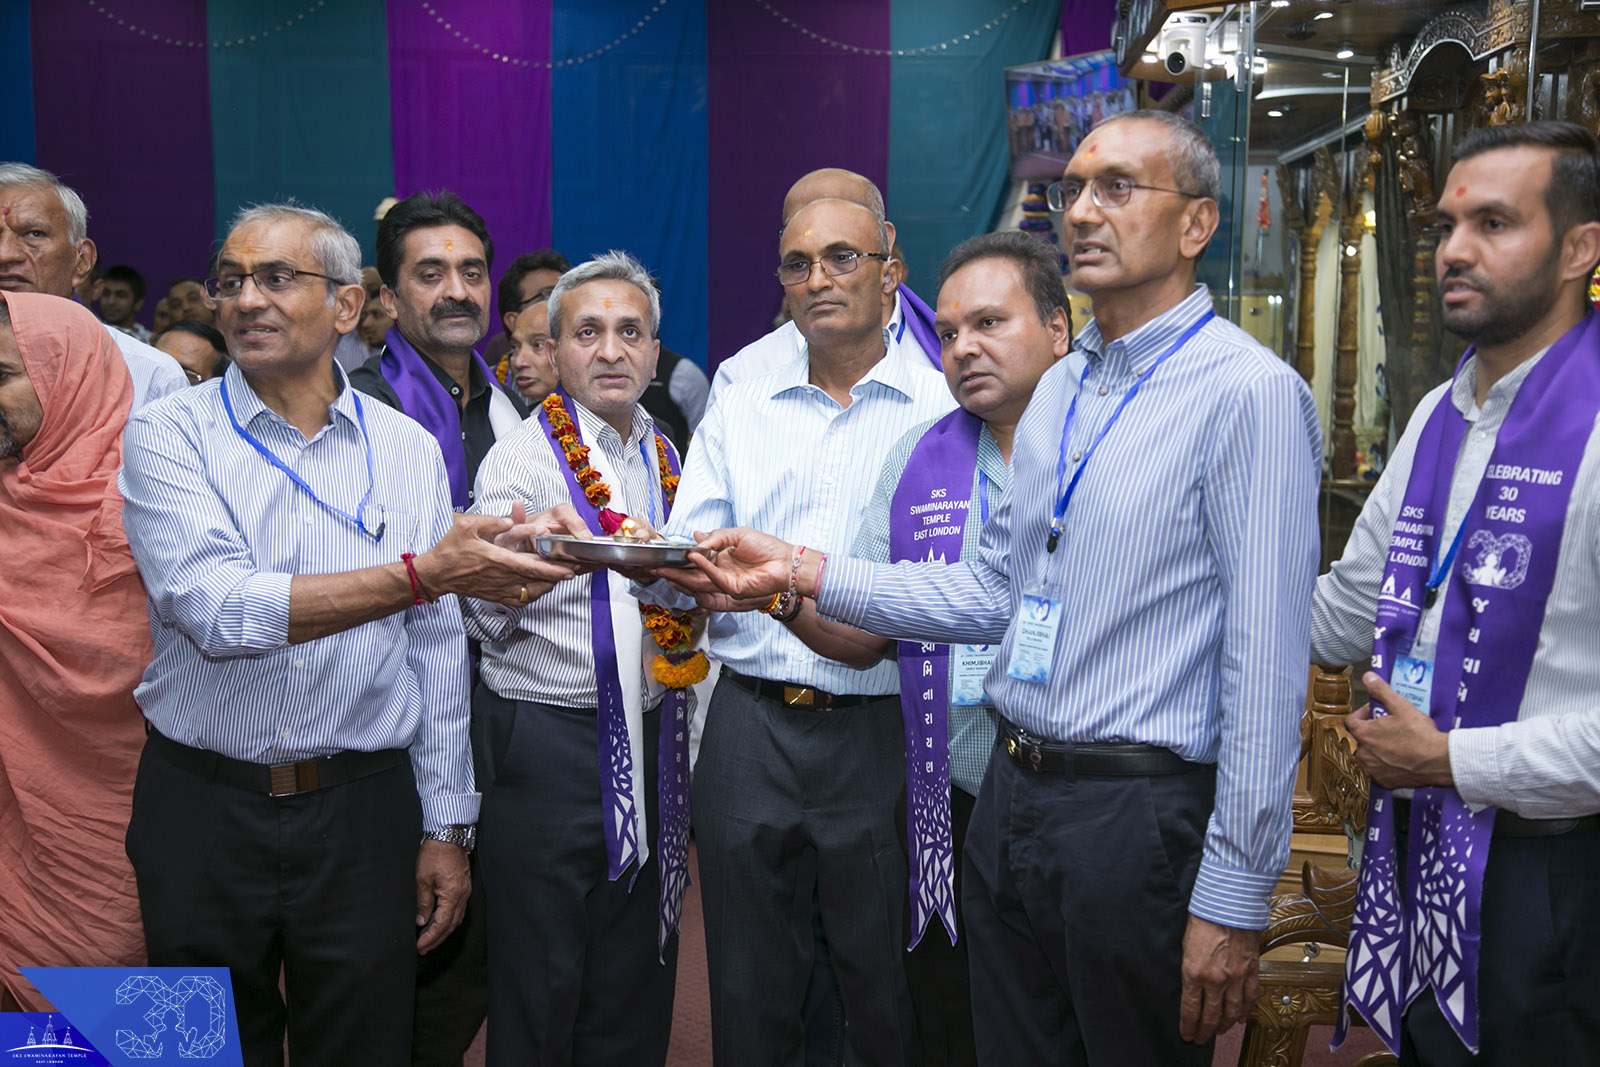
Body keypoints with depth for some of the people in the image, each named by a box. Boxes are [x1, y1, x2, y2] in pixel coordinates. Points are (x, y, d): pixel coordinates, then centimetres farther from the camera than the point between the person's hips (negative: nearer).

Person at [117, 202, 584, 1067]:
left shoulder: (407, 449, 3)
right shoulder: (168, 436, -4)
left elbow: (436, 647, 4)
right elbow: (218, 610, -20)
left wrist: (446, 827, 4)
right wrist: (423, 572, -29)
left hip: (364, 810, 1)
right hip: (202, 806, -1)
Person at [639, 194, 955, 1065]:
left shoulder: (943, 407, -2)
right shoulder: (737, 412, 12)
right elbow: (682, 559, 8)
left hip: (882, 732, -3)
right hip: (749, 729, 3)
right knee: (749, 995, 15)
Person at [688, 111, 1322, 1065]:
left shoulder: (1249, 392, -13)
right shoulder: (1057, 391, 12)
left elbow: (1266, 663, -16)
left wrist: (1234, 900, -16)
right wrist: (805, 573, 6)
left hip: (1139, 816, -7)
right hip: (1011, 800, 7)